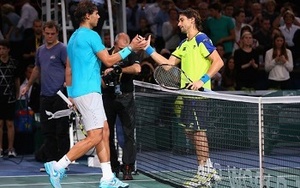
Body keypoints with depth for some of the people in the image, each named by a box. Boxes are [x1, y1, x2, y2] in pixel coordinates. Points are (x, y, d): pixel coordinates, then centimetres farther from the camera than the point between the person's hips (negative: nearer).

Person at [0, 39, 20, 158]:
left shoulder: (14, 63, 5)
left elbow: (17, 80, 13)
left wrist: (17, 94, 10)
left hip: (10, 98, 1)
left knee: (10, 123, 2)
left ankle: (11, 149, 7)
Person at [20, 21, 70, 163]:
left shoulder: (62, 49, -3)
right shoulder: (40, 50, 18)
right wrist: (28, 86, 33)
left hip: (59, 95, -7)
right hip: (45, 95, 7)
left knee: (61, 130, -3)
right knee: (47, 130, 6)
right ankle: (50, 160, 10)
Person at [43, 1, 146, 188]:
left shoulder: (74, 37, 18)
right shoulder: (91, 35, -10)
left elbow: (69, 70, 21)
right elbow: (109, 60, -11)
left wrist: (72, 95, 25)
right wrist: (130, 48, -5)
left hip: (78, 91, 10)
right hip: (88, 91, -10)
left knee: (104, 132, 9)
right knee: (94, 137, -11)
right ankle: (58, 167, -13)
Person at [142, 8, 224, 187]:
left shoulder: (201, 39, -7)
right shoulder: (184, 44, 18)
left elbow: (218, 62, -14)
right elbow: (168, 64, 15)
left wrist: (202, 80, -20)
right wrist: (149, 49, 9)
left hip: (199, 92, -9)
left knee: (198, 130, -7)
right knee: (191, 132, 10)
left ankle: (204, 173, 0)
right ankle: (209, 170, 18)